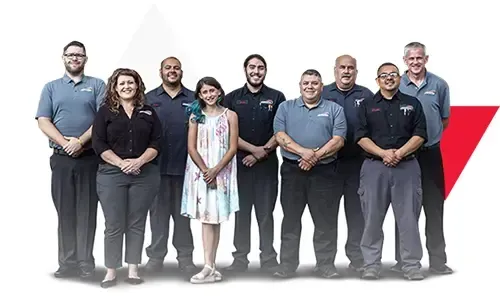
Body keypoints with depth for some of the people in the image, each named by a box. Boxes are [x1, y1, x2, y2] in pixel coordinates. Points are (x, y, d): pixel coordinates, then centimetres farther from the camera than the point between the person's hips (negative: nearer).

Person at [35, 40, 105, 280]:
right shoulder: (51, 88, 13)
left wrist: (81, 141, -15)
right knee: (65, 211, 3)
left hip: (90, 157, -2)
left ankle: (85, 262, 3)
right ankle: (67, 262, 8)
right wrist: (64, 142, -12)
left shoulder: (97, 85, 8)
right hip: (61, 158, 2)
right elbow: (43, 121, 3)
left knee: (87, 210, -1)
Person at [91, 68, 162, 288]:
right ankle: (111, 272, 7)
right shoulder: (105, 112, 6)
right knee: (114, 225, 0)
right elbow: (98, 144, -2)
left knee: (136, 224, 5)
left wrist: (139, 161, -12)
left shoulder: (148, 112, 11)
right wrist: (121, 163, -13)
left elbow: (156, 143, 5)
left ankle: (133, 270, 12)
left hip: (145, 174, 2)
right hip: (112, 173, -1)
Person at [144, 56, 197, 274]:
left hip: (184, 165, 0)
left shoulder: (193, 99, 7)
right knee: (158, 212, 6)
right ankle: (156, 255, 14)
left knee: (183, 213, 7)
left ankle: (185, 256, 14)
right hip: (157, 165, 0)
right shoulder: (149, 99, 6)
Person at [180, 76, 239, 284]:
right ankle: (210, 267, -4)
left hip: (222, 171, 0)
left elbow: (233, 148, -2)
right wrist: (205, 171, -10)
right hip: (200, 171, 0)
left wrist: (215, 170, -11)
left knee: (215, 217, 0)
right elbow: (191, 147, 0)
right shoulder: (196, 116, 5)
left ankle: (209, 267, 2)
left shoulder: (230, 116, 3)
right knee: (206, 217, -3)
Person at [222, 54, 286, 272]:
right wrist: (253, 148, -9)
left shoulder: (276, 98, 6)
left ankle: (269, 258, 9)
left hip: (267, 163, -1)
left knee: (265, 212, 2)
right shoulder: (232, 98, 8)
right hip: (240, 162, 1)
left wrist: (263, 152, -9)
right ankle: (240, 258, 11)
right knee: (241, 212, 4)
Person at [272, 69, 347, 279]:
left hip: (324, 171, -1)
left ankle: (326, 265, 12)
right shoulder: (286, 108, 10)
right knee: (290, 219, 6)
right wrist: (303, 152, -17)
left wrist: (316, 156, -15)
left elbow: (338, 140, -3)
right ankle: (287, 265, 14)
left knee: (325, 221, 3)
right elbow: (280, 136, -3)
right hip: (292, 170, 1)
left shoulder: (334, 109, 7)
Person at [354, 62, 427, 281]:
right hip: (374, 166, 0)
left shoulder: (413, 104, 10)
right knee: (372, 218, 3)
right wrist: (383, 153, -14)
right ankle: (371, 264, 11)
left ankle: (412, 265, 7)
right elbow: (361, 137, 0)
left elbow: (420, 135, 2)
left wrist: (400, 152, -13)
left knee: (409, 218, 0)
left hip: (406, 166, 0)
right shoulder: (367, 105, 9)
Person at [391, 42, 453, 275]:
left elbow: (445, 120, 11)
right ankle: (403, 260, 14)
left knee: (434, 207, 4)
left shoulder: (439, 85, 3)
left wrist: (428, 134, 4)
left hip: (430, 153, 1)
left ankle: (438, 260, 11)